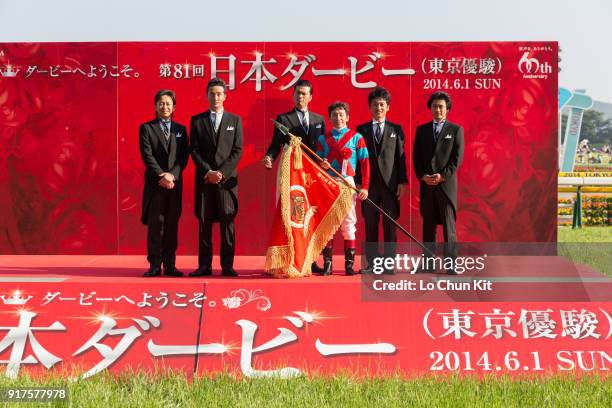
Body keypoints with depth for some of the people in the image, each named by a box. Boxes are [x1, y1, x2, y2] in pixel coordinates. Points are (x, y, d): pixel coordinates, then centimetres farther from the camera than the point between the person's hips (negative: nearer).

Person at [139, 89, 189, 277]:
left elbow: (184, 156, 4)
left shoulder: (180, 129, 13)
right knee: (155, 225, -4)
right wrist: (161, 176, -14)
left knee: (172, 225, 4)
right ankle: (155, 265, -2)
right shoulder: (147, 128, 4)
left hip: (175, 183, 3)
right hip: (155, 183, -2)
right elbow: (147, 155, -5)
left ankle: (170, 265, 7)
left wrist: (172, 175, -11)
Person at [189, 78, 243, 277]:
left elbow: (237, 151, 1)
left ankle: (227, 265, 1)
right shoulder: (197, 120, 9)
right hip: (204, 179, 1)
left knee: (227, 222, -2)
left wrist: (221, 173, -10)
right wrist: (208, 172, -10)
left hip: (227, 179, 0)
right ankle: (204, 265, 4)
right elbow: (194, 151, 3)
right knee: (204, 222, 1)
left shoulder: (235, 120, 8)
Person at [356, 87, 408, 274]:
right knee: (370, 226, 2)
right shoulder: (361, 130, 10)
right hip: (369, 183, 1)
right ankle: (372, 263, 7)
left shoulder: (396, 129, 9)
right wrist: (357, 182, -1)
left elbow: (401, 157, 5)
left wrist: (402, 182, -3)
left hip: (390, 183, -1)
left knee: (390, 225, -1)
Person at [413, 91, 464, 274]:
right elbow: (416, 157, 9)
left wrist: (442, 176, -13)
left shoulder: (456, 130, 4)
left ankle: (451, 265, -5)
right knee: (428, 225, 4)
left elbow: (457, 158, -3)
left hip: (447, 183, -3)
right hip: (426, 184, 3)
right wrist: (423, 176, -7)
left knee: (449, 225, -5)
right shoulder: (422, 130, 13)